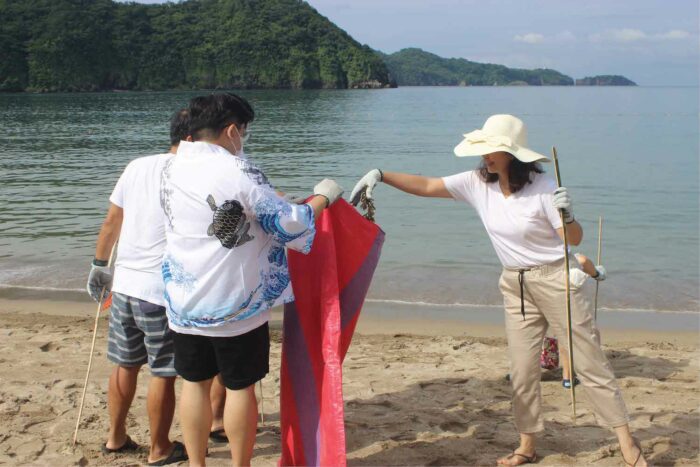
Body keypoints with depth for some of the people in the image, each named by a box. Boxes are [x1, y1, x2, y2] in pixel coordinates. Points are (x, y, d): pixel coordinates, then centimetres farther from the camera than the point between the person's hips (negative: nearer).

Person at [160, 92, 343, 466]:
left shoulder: (172, 169, 3)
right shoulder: (238, 172, -19)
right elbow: (291, 225, -14)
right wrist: (322, 197, 3)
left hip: (184, 303, 6)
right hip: (236, 306, -5)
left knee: (194, 383, 16)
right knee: (240, 387, 9)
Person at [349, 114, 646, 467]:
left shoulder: (542, 188, -18)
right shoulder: (477, 183, -6)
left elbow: (575, 239, -14)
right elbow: (426, 186, -7)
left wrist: (566, 216, -35)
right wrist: (380, 175, -16)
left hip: (555, 279, -5)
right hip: (516, 285, 5)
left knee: (589, 362, 0)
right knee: (522, 370, 9)